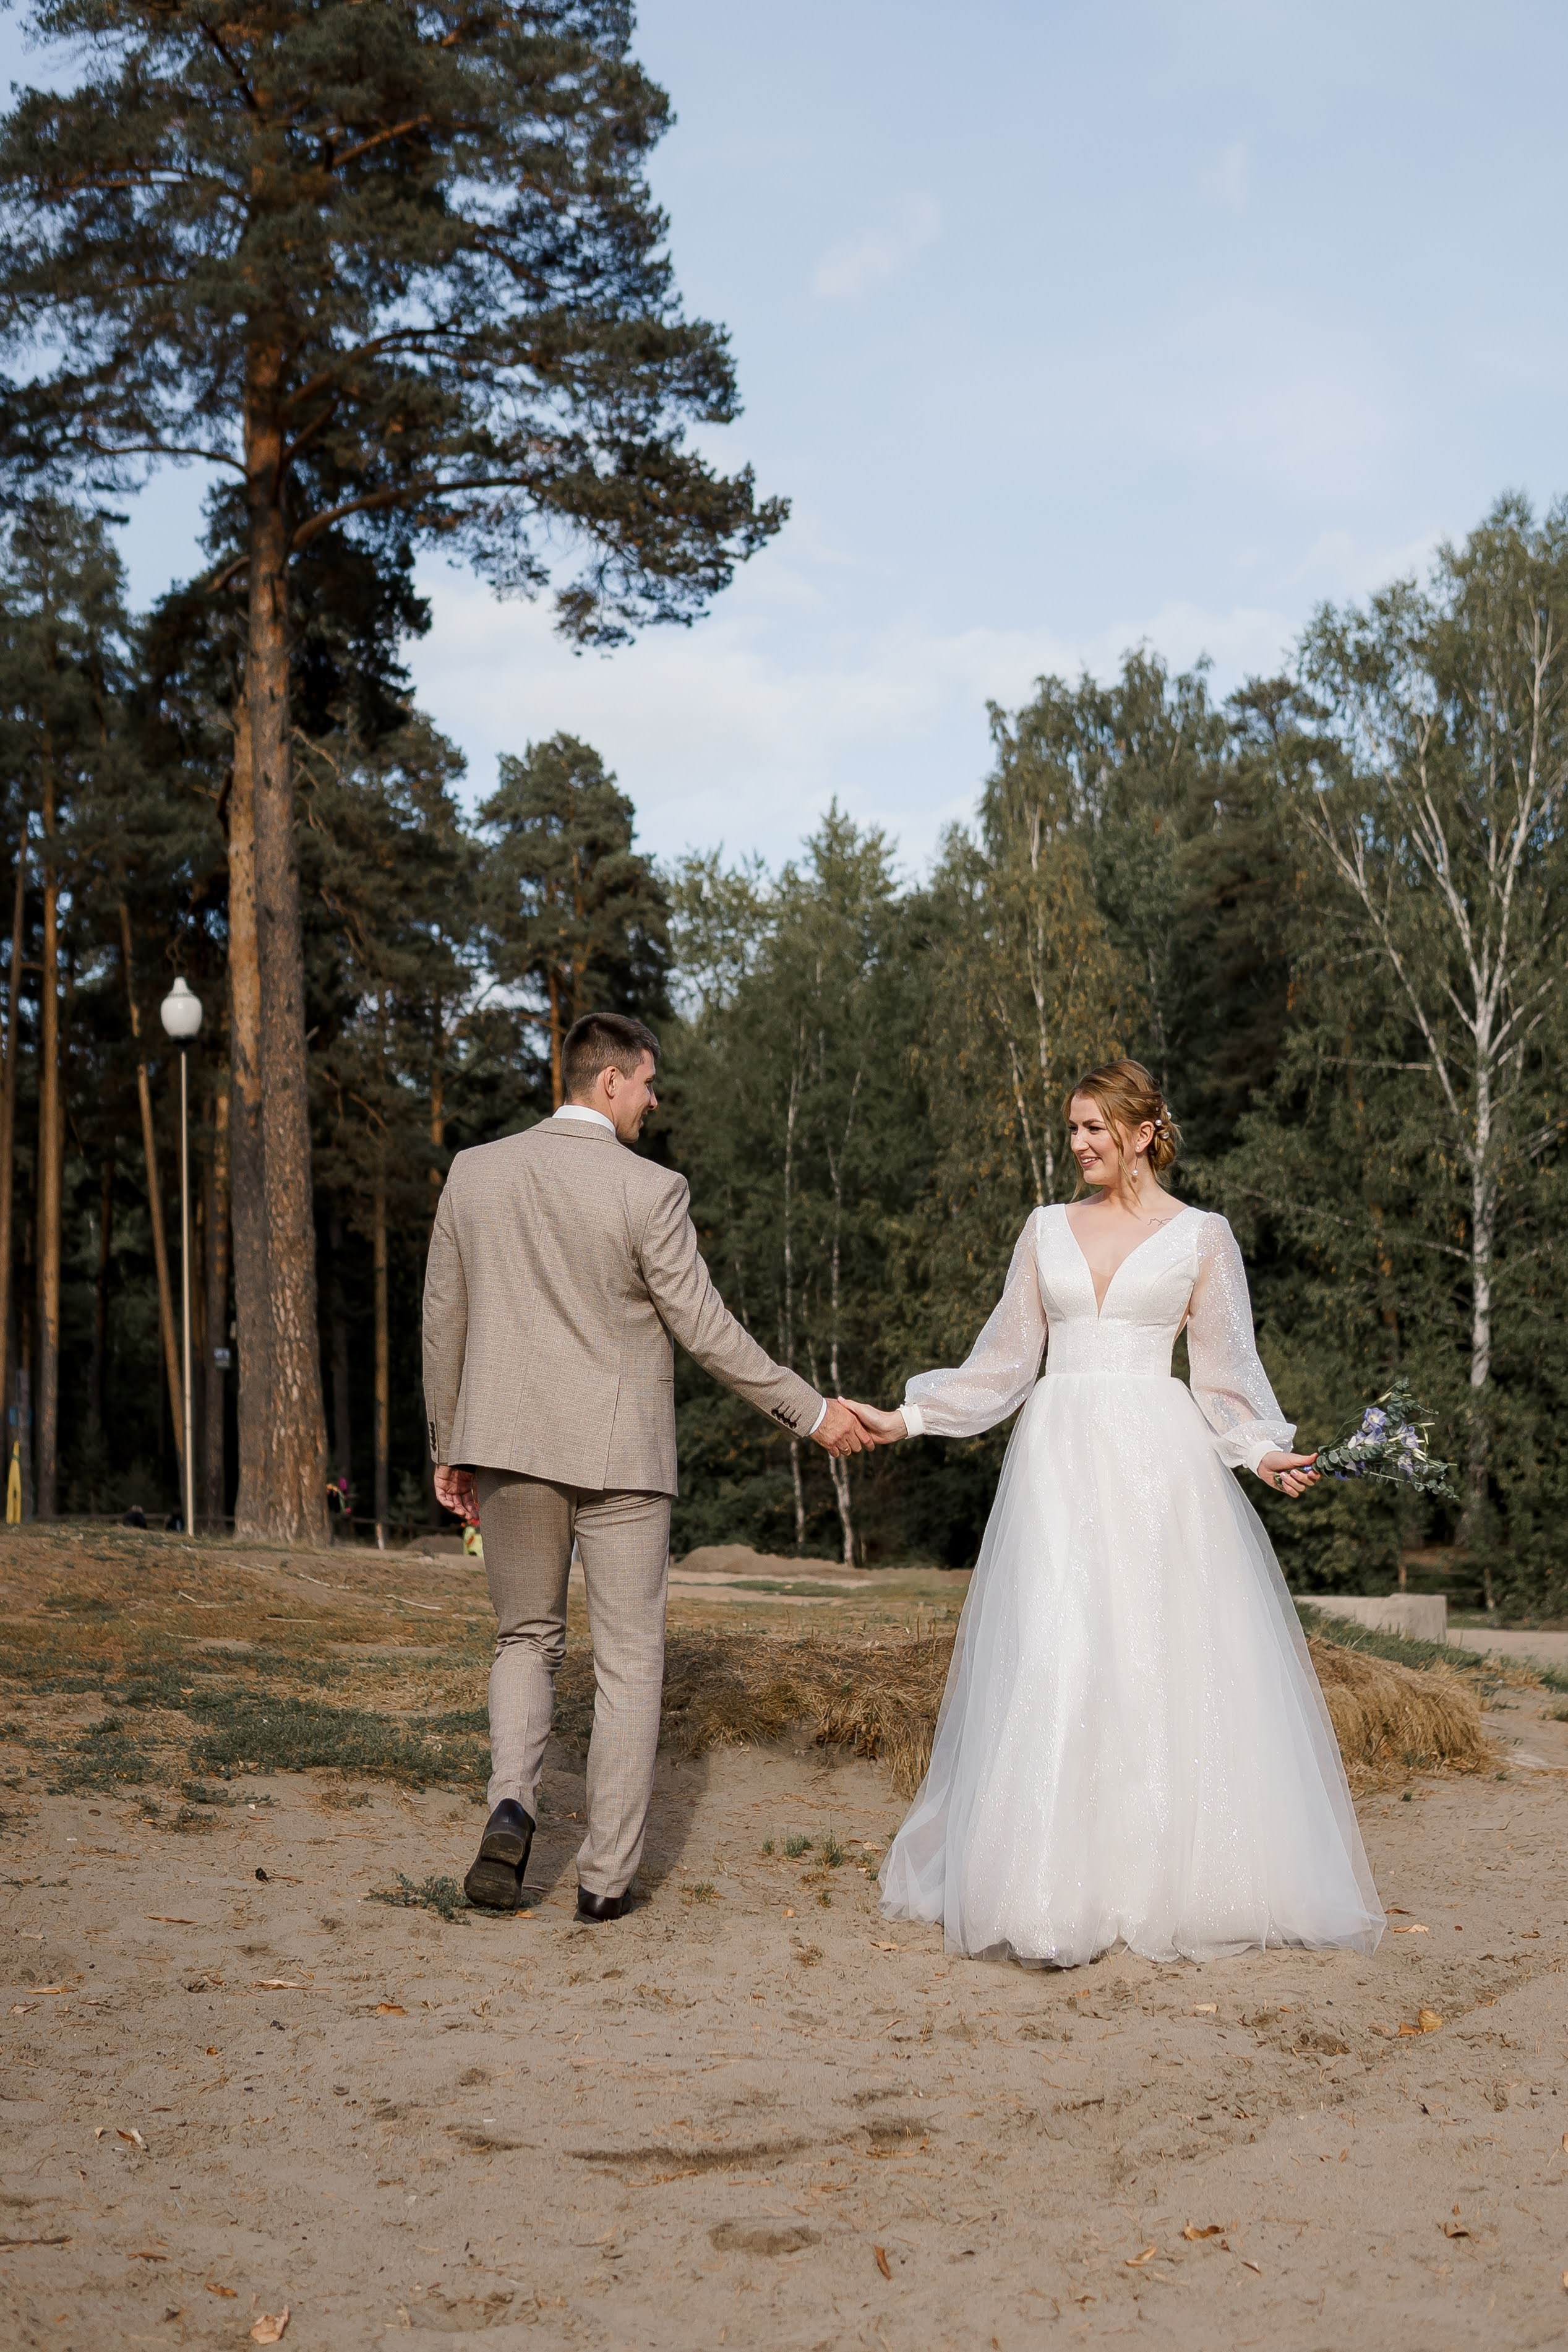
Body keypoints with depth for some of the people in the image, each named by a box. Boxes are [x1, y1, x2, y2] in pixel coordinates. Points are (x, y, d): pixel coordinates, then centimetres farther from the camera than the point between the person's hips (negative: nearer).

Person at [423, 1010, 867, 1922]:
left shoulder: (475, 1172, 1)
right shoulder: (651, 1190, -12)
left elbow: (444, 1321, 7)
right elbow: (705, 1329, -10)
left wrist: (449, 1448, 17)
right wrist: (812, 1411, -1)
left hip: (509, 1442, 3)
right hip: (618, 1453, -3)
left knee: (528, 1639, 19)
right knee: (629, 1663, 9)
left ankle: (512, 1805, -4)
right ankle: (608, 1874, 10)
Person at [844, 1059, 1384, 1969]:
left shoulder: (1202, 1236, 5)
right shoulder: (1049, 1229, 12)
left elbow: (1227, 1370, 5)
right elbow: (1006, 1359, 14)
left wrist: (1263, 1450, -11)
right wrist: (908, 1420, 8)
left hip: (1156, 1459, -2)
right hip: (1060, 1453, 2)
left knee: (1165, 1660, -2)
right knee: (1049, 1661, -5)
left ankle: (1171, 1879, 10)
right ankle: (1055, 1884, 2)